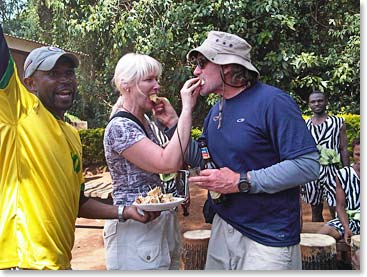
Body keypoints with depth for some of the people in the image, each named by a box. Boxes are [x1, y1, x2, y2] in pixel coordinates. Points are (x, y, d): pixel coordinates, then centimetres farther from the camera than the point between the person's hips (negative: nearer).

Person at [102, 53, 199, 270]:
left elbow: (182, 161, 9)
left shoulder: (146, 123, 9)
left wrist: (172, 120, -1)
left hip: (162, 223, 9)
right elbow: (168, 164, -29)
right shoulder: (120, 127, -18)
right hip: (136, 228, -9)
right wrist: (186, 109, -25)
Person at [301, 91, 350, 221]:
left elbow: (343, 150, 3)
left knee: (335, 209, -5)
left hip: (331, 170, -2)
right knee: (315, 209, 11)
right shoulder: (305, 125, 9)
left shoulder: (338, 122, 4)